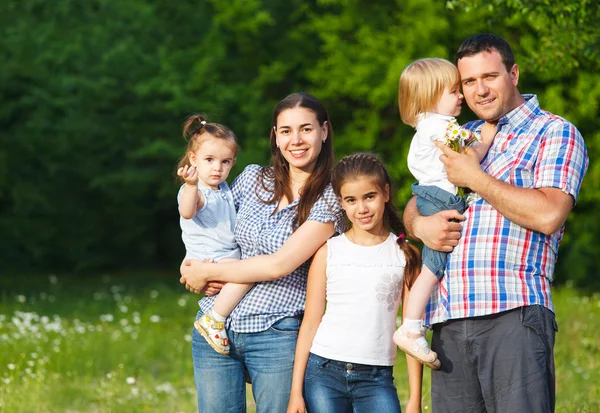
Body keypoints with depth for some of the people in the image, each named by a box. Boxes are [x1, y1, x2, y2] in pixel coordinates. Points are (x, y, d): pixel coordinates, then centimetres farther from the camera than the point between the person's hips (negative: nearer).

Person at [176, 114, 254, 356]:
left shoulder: (225, 190, 15)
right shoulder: (192, 190, -12)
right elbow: (187, 211, -37)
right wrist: (191, 185, -52)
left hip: (231, 258, 9)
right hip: (207, 261, -9)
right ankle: (214, 320, -22)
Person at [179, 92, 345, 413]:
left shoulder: (330, 199, -5)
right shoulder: (252, 179, 9)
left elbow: (280, 264, -13)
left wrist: (207, 272, -7)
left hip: (277, 336, -3)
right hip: (215, 327, 4)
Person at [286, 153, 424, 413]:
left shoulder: (405, 254, 4)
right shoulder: (328, 252, 4)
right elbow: (310, 322, 5)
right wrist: (296, 391, 1)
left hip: (377, 379, 0)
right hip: (324, 373, 0)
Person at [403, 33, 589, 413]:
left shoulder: (554, 132, 3)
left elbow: (549, 215, -12)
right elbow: (413, 205, 26)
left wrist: (475, 178, -5)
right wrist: (419, 224, 1)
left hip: (513, 314, -6)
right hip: (449, 320, 6)